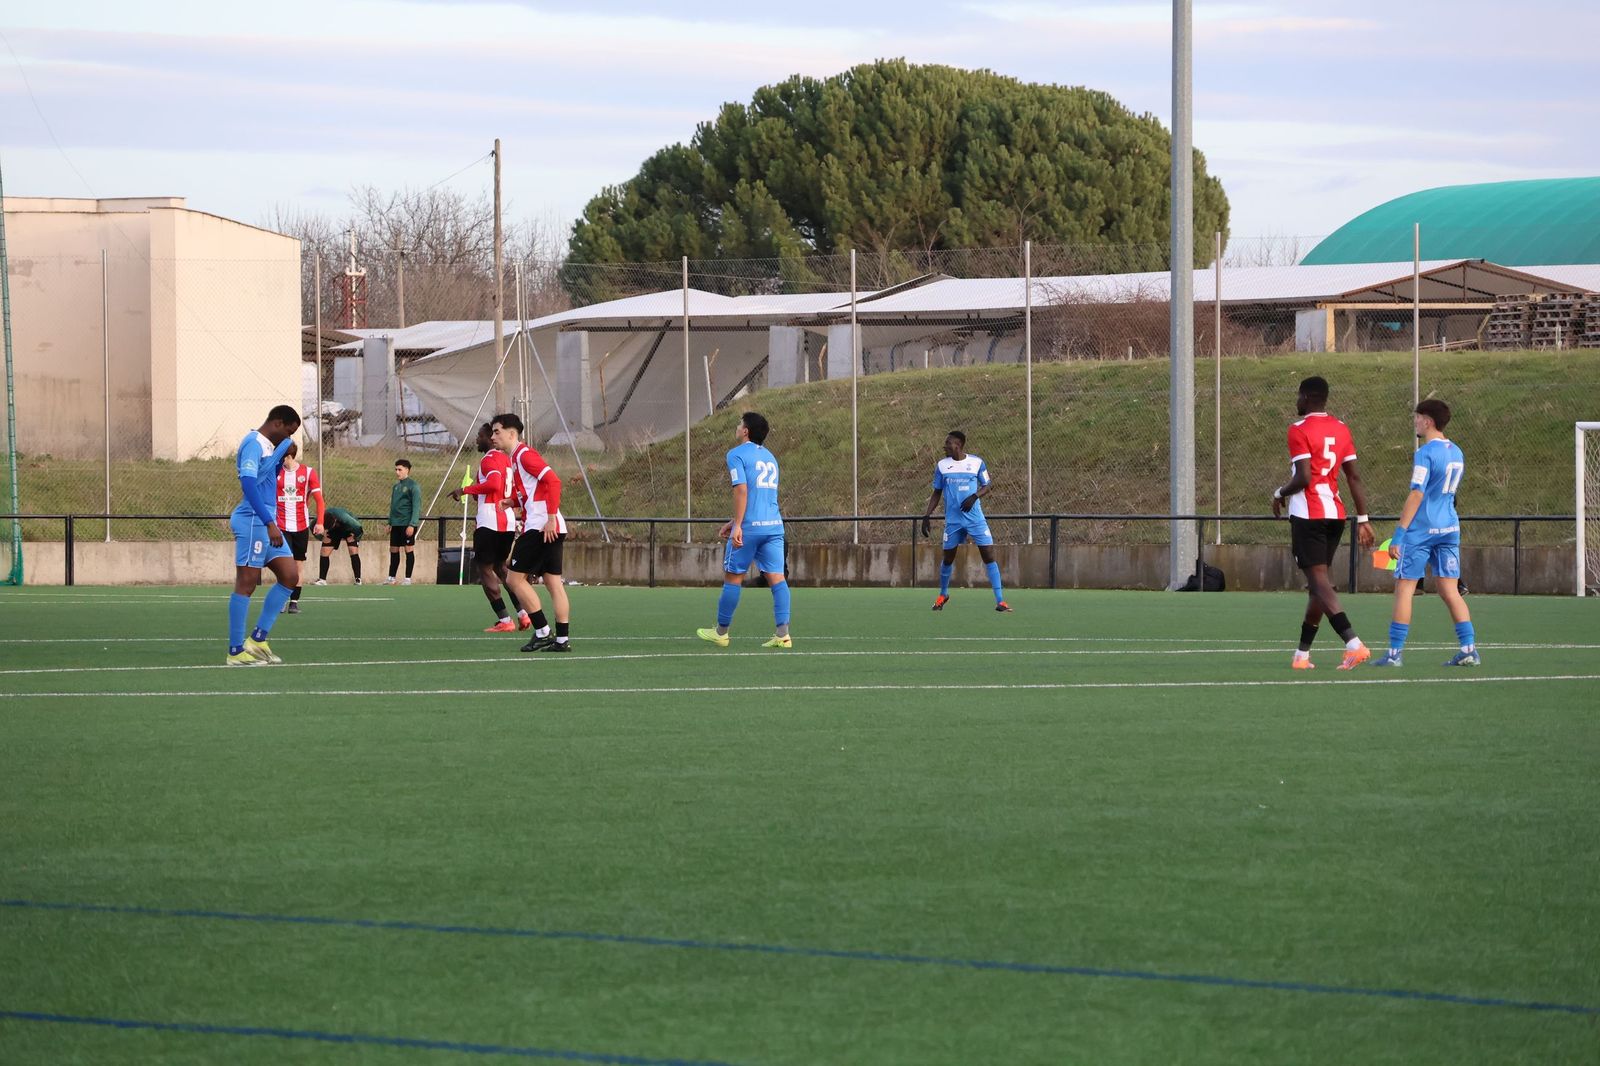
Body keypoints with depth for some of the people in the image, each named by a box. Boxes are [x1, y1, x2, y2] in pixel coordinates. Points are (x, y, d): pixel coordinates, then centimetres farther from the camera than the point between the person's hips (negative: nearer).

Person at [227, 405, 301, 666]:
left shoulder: (268, 445, 17)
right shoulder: (254, 444, -13)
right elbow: (248, 484, -24)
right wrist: (269, 523, -29)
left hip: (267, 523, 10)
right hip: (252, 520, -10)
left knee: (290, 576, 7)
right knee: (246, 584, -6)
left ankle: (258, 639, 10)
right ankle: (236, 652, -2)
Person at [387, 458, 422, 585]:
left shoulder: (413, 486, -8)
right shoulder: (396, 486, 14)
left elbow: (416, 507, -12)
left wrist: (412, 524, -18)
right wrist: (390, 523, 18)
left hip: (407, 523, -7)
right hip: (396, 524, 8)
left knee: (409, 549, -3)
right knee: (393, 550, 10)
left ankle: (408, 579, 1)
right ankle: (391, 578, 17)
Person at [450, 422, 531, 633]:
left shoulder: (489, 459, -11)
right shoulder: (506, 459, 17)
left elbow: (494, 482, -29)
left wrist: (465, 490, -22)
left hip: (490, 522, -9)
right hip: (509, 522, 9)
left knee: (484, 568, -2)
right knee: (500, 566, 21)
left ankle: (505, 620, -8)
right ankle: (523, 613, 12)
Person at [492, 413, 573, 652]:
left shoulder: (524, 455, -9)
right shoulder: (515, 458, 20)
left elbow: (553, 481, -19)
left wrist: (550, 518, -23)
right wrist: (512, 502, 8)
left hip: (541, 527, -10)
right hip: (551, 530, 10)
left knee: (514, 578, -6)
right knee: (554, 582, 6)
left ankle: (542, 632, -6)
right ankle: (562, 639, 4)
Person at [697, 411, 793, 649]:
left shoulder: (737, 454, -4)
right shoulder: (770, 457, 20)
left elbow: (741, 489, -16)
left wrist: (738, 526, -20)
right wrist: (733, 522, 29)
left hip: (750, 527, -6)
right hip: (774, 524, 6)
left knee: (733, 577, 6)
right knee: (777, 577, 0)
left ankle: (721, 632, 16)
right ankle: (782, 634, -9)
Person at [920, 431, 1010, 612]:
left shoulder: (977, 462, -2)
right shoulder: (941, 466, 3)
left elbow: (986, 487, 6)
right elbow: (937, 493, 11)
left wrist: (974, 496, -14)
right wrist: (926, 516, 4)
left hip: (975, 517, -2)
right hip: (953, 520, 2)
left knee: (989, 556, -10)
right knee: (948, 559, 10)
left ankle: (1000, 601, -9)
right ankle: (942, 595, 36)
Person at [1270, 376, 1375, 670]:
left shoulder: (1299, 430, -10)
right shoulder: (1341, 429, 12)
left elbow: (1303, 477, -18)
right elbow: (1355, 477, 11)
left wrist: (1280, 494, 0)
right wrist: (1363, 519, 13)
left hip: (1308, 514, -7)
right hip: (1335, 513, 7)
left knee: (1319, 580, -10)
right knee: (1317, 583, 13)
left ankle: (1354, 644, -25)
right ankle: (1302, 654, 19)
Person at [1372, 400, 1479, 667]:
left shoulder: (1425, 454, -13)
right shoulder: (1456, 452, 11)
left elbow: (1417, 495, -18)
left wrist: (1398, 534, -18)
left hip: (1421, 530, -7)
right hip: (1449, 528, 7)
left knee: (1404, 589, 0)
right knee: (1450, 591, 7)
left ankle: (1394, 652, 0)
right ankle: (1469, 649, -1)